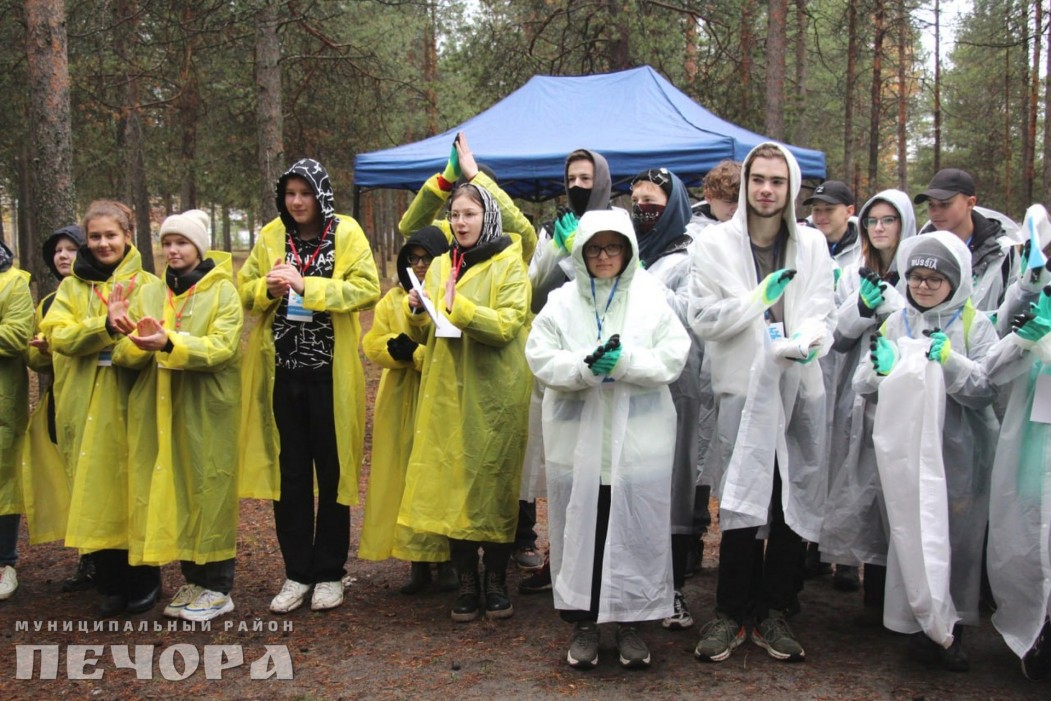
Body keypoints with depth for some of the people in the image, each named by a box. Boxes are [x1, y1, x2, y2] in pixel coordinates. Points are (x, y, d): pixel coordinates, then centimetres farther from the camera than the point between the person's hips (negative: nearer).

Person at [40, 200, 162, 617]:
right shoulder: (71, 287, 12)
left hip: (130, 406, -2)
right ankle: (111, 586, 16)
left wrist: (122, 326, -24)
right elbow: (58, 335, -5)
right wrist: (104, 325, -21)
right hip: (87, 408, 2)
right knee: (97, 490, 3)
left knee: (136, 487, 0)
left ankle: (144, 582, 15)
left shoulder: (147, 285, 5)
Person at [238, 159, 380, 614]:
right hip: (282, 371, 3)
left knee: (332, 470, 6)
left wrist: (306, 285, -20)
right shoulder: (271, 236, 9)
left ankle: (329, 572, 18)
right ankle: (296, 572, 19)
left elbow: (366, 288, -13)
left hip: (329, 371, -3)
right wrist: (269, 288, -11)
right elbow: (245, 289, 10)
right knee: (289, 470, 8)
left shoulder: (346, 233, -2)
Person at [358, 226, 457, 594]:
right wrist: (396, 348, -13)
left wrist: (415, 352, -17)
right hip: (401, 403, 4)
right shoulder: (393, 299, 14)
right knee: (406, 477, 3)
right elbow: (372, 343, 7)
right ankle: (417, 561, 12)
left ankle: (447, 560, 9)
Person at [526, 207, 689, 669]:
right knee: (580, 529, 6)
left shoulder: (652, 299, 4)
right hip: (577, 440, 1)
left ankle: (630, 623, 20)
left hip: (639, 440, 0)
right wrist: (588, 366, -20)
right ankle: (584, 624, 20)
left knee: (637, 531, 5)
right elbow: (542, 359, -4)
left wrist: (624, 362, -19)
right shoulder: (561, 302, 6)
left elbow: (673, 357, -4)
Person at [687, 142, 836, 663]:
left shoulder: (812, 245, 9)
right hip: (743, 388, -3)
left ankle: (774, 612, 20)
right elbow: (702, 319, -3)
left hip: (799, 390, 3)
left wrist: (809, 341, -18)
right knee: (743, 502, -6)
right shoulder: (716, 244, 2)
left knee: (793, 503, 6)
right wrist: (761, 297, -15)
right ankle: (730, 614, 9)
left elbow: (824, 316, 5)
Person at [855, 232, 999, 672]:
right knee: (910, 536, 3)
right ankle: (922, 625, 15)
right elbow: (863, 387, 9)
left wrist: (951, 362, -22)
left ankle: (951, 627, 21)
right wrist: (880, 369, -12)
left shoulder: (974, 325, 1)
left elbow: (987, 389, -7)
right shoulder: (895, 324, 11)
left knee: (958, 539, 5)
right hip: (904, 450, 2)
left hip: (957, 452, -2)